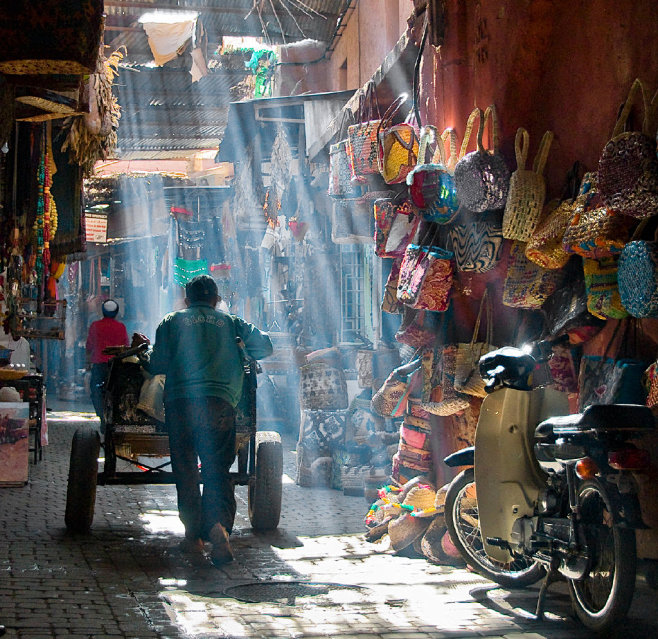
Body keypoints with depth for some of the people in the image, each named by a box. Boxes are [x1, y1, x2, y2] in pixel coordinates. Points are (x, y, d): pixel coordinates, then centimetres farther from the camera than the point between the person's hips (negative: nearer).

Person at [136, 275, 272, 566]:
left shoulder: (171, 322, 15)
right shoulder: (231, 323, 18)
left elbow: (158, 364, 9)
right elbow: (264, 346, 15)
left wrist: (146, 358, 31)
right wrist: (238, 354, 34)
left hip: (179, 402, 0)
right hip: (219, 403, 0)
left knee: (185, 471, 11)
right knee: (217, 470, 1)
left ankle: (193, 534, 14)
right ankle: (219, 524, -24)